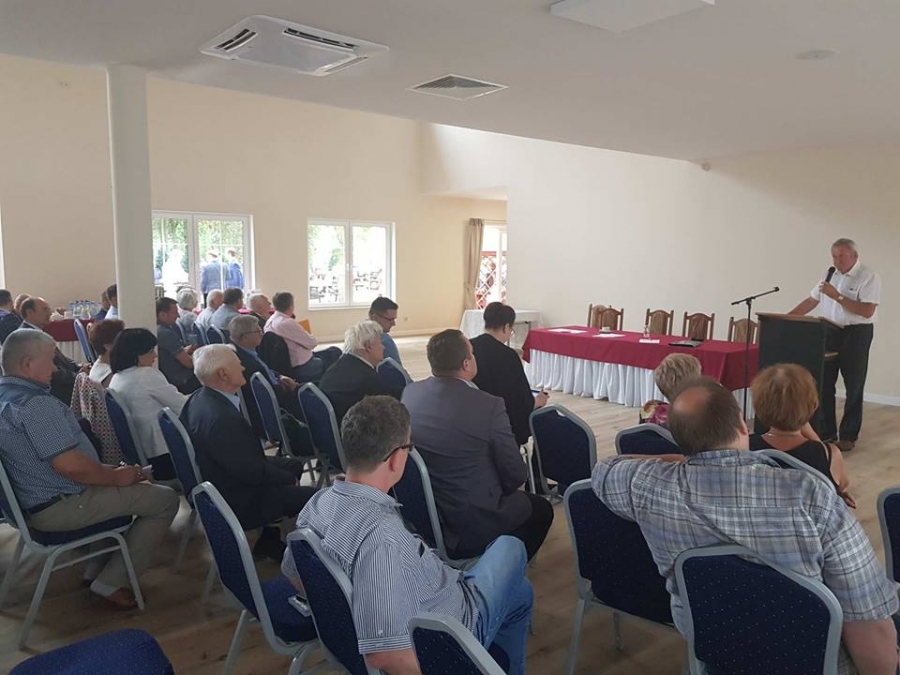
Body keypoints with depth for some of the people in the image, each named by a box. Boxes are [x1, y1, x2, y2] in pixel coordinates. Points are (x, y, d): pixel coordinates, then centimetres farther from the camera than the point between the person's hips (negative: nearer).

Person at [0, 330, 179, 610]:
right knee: (165, 499, -5)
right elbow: (69, 465, -31)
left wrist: (109, 471, 12)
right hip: (59, 507, -10)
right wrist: (117, 476, -14)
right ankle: (112, 582, 1)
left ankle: (98, 566, 26)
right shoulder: (36, 404, -26)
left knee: (120, 486, 30)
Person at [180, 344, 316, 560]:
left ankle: (272, 539, 25)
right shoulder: (220, 418, -33)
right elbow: (251, 472, -26)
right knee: (317, 498, -13)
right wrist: (290, 479, -9)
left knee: (294, 465, 22)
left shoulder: (200, 399, -2)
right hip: (237, 503, -10)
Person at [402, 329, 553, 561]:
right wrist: (504, 489, 8)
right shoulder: (488, 406, -25)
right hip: (473, 522, -6)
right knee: (541, 509, 21)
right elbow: (515, 474, -15)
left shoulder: (409, 392, -7)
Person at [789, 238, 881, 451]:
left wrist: (837, 296, -22)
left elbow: (867, 311, -20)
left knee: (853, 387, 4)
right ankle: (826, 431, 20)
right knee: (823, 383, 8)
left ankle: (848, 436, 14)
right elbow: (811, 301, 14)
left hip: (856, 334, -6)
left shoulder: (869, 278, -9)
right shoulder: (830, 275, 10)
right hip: (829, 332, 6)